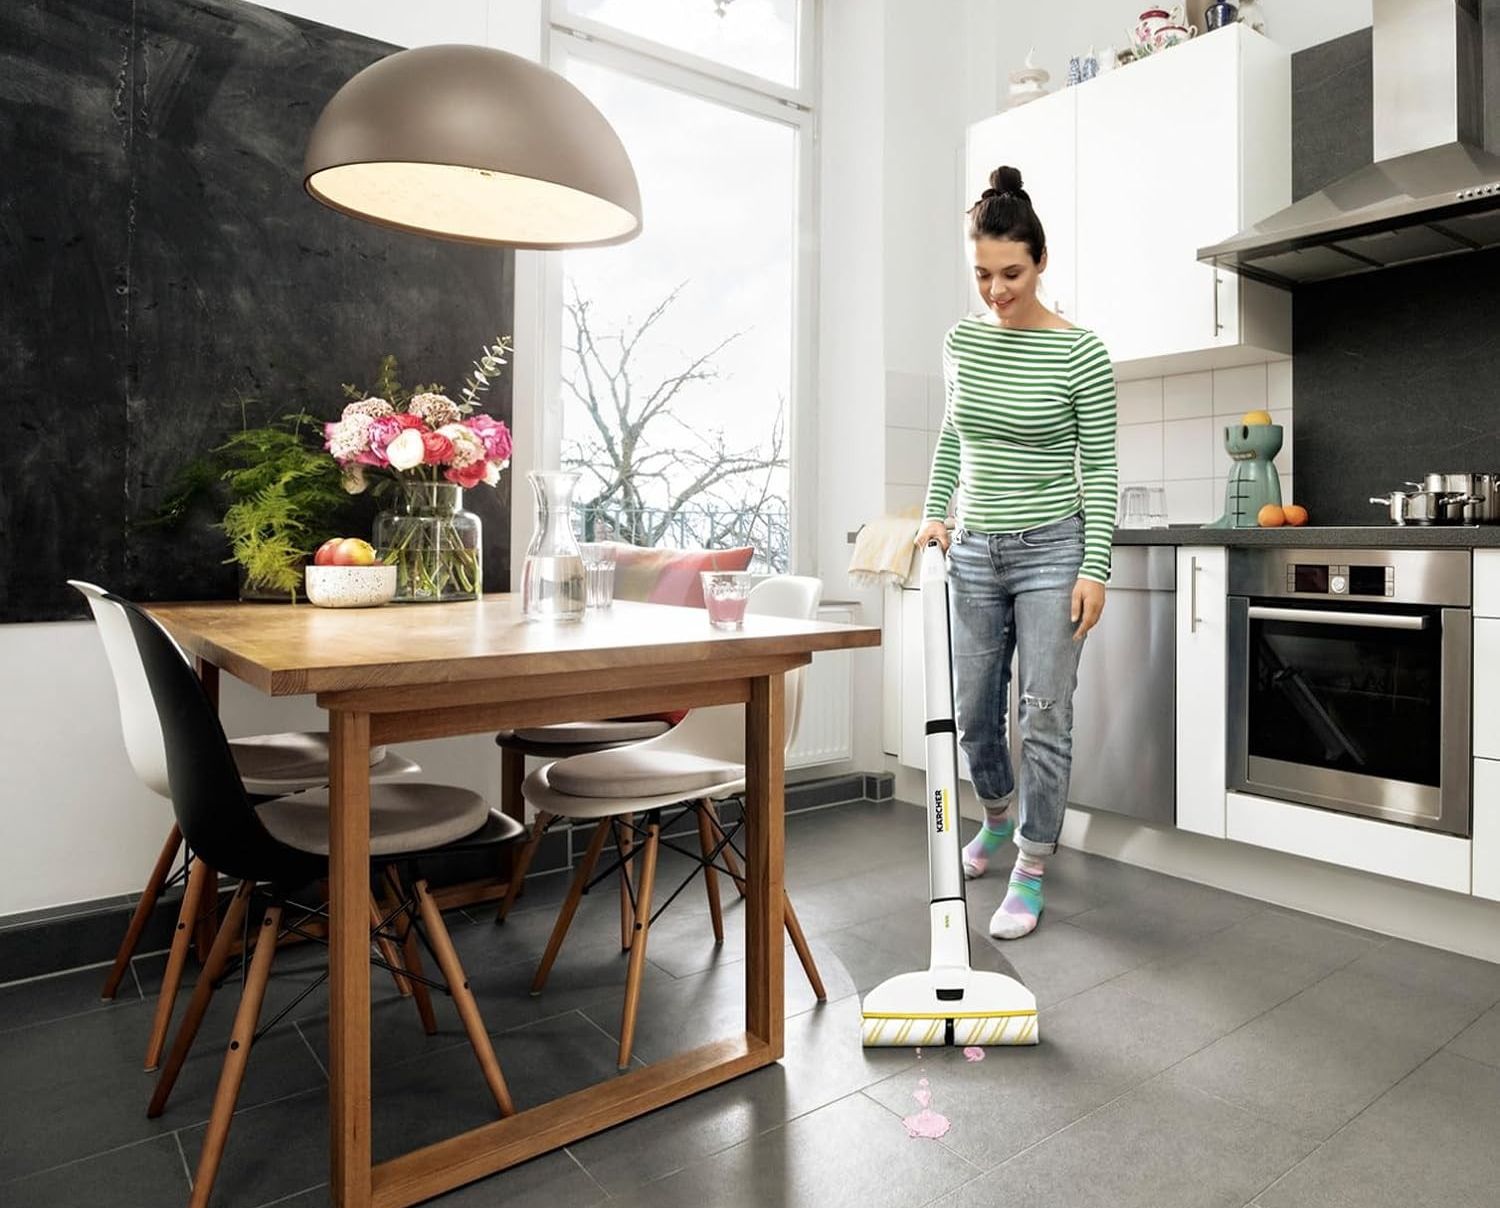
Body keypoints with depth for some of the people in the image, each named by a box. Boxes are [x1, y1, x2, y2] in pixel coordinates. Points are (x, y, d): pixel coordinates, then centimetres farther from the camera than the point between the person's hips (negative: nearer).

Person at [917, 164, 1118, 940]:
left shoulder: (1080, 352, -9)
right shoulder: (961, 342, 4)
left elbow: (1100, 468, -8)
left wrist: (1095, 566, -13)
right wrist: (934, 514, 2)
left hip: (1052, 550, -4)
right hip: (975, 552, 5)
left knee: (1045, 716, -1)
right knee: (973, 711, 12)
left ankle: (1029, 875, 13)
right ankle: (999, 817, 42)